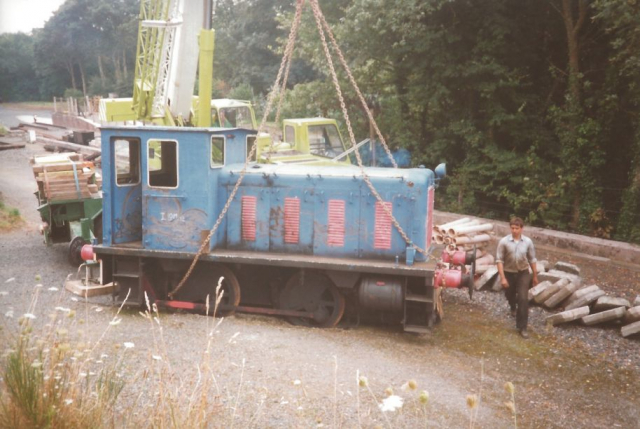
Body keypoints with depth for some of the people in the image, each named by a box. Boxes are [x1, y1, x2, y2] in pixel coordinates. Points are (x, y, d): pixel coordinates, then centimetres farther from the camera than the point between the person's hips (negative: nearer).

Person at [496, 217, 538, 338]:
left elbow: (532, 259, 3)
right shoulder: (504, 241, -15)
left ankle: (522, 327, -3)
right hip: (509, 273, 0)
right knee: (510, 295, 21)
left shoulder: (528, 241, -9)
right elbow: (499, 260, -13)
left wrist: (535, 275, 9)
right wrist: (502, 277, -18)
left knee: (523, 299, -11)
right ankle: (513, 308, 58)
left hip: (523, 273, 0)